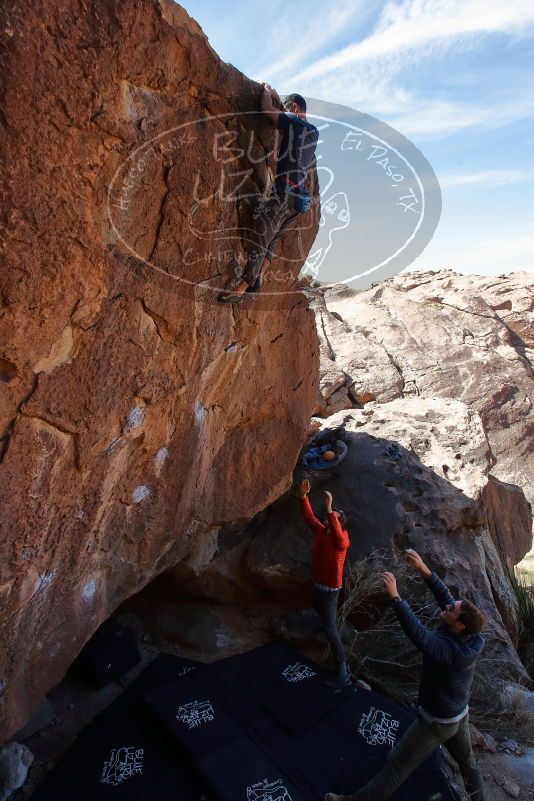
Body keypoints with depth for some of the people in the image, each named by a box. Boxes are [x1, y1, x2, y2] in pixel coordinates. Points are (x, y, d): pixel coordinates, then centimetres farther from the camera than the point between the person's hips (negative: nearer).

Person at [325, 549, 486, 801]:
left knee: (398, 762, 5)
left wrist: (394, 596, -51)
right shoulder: (472, 637, -18)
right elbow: (443, 593, -16)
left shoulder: (448, 650, -39)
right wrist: (423, 568, -20)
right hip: (461, 714, 7)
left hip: (437, 722, -7)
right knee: (466, 758, 31)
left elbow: (417, 632, -49)